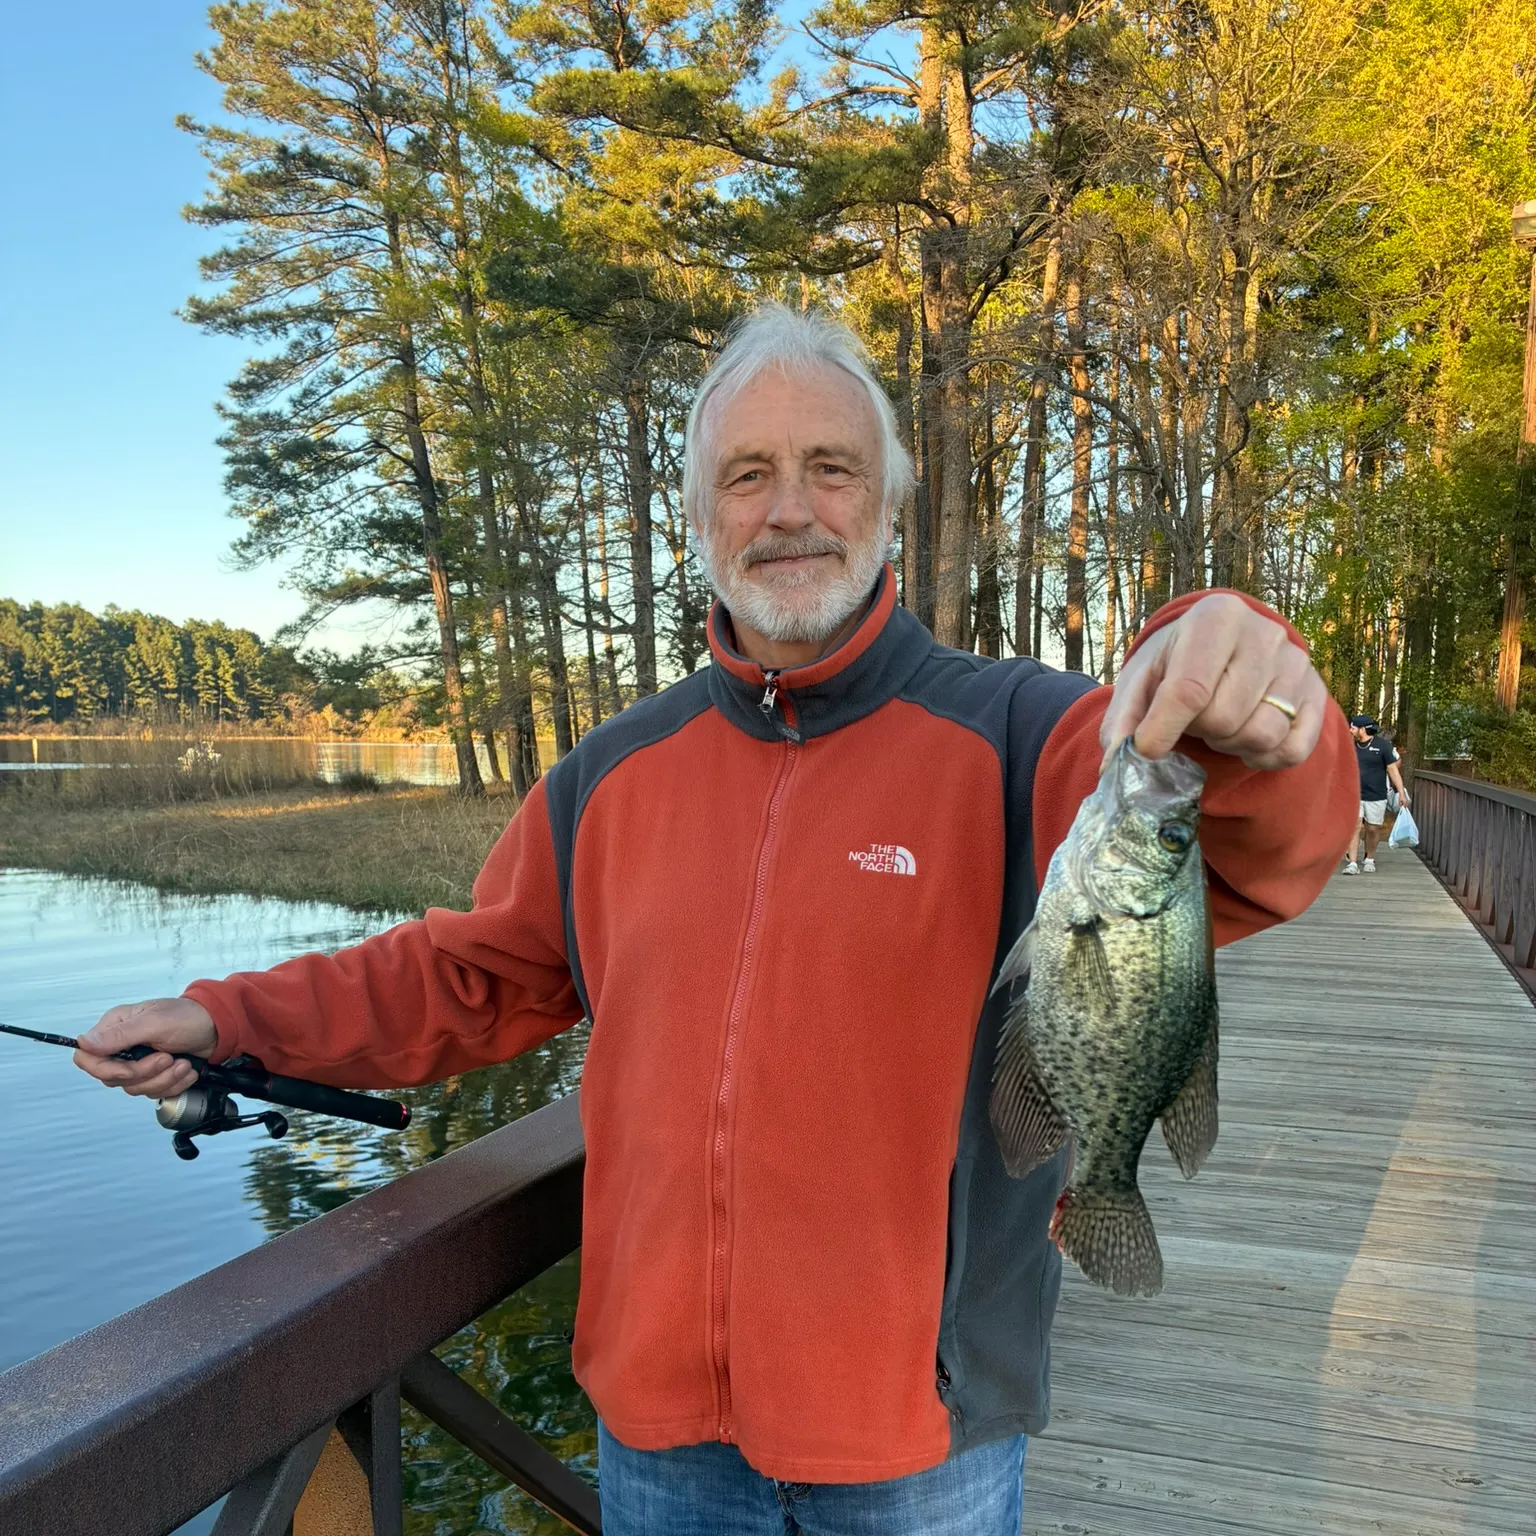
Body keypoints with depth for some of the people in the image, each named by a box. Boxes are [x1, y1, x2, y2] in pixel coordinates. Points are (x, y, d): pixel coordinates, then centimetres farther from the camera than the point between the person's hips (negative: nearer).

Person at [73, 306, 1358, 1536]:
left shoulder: (1015, 742, -11)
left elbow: (1236, 850, -28)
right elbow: (475, 979, 11)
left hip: (920, 1433, -2)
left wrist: (1239, 715, -50)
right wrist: (224, 1019, 4)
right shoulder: (614, 777, 2)